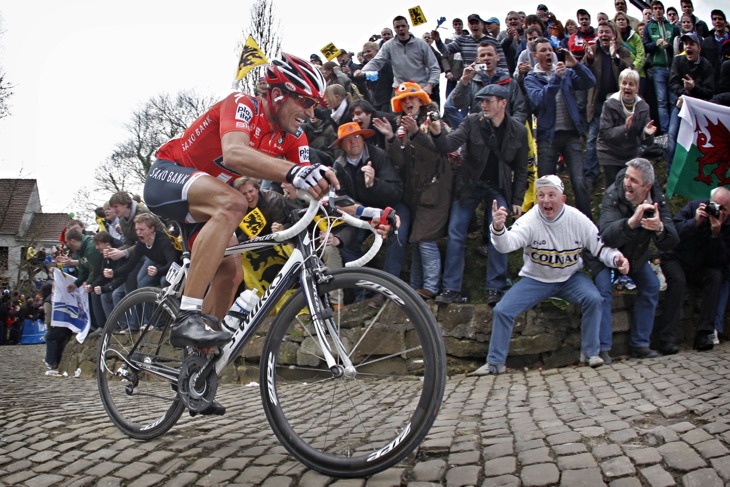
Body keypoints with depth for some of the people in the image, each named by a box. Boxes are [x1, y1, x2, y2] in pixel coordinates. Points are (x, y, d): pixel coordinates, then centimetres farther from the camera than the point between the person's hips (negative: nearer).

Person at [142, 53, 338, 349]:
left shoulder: (293, 138, -3)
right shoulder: (242, 105, -25)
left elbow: (309, 188, -9)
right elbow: (234, 153, -46)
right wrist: (295, 172, -61)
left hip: (205, 198, 9)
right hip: (168, 175, -8)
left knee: (230, 273, 0)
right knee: (232, 203, -37)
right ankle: (186, 320, -40)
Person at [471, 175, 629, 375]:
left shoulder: (577, 219, -12)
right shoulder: (530, 220, -20)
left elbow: (600, 247, -3)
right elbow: (506, 244, -37)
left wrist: (616, 258, -25)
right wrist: (498, 228, -60)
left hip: (570, 278, 1)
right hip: (535, 279, -1)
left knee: (593, 299, -26)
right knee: (502, 310, -16)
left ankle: (590, 353, -6)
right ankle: (495, 363, 1)